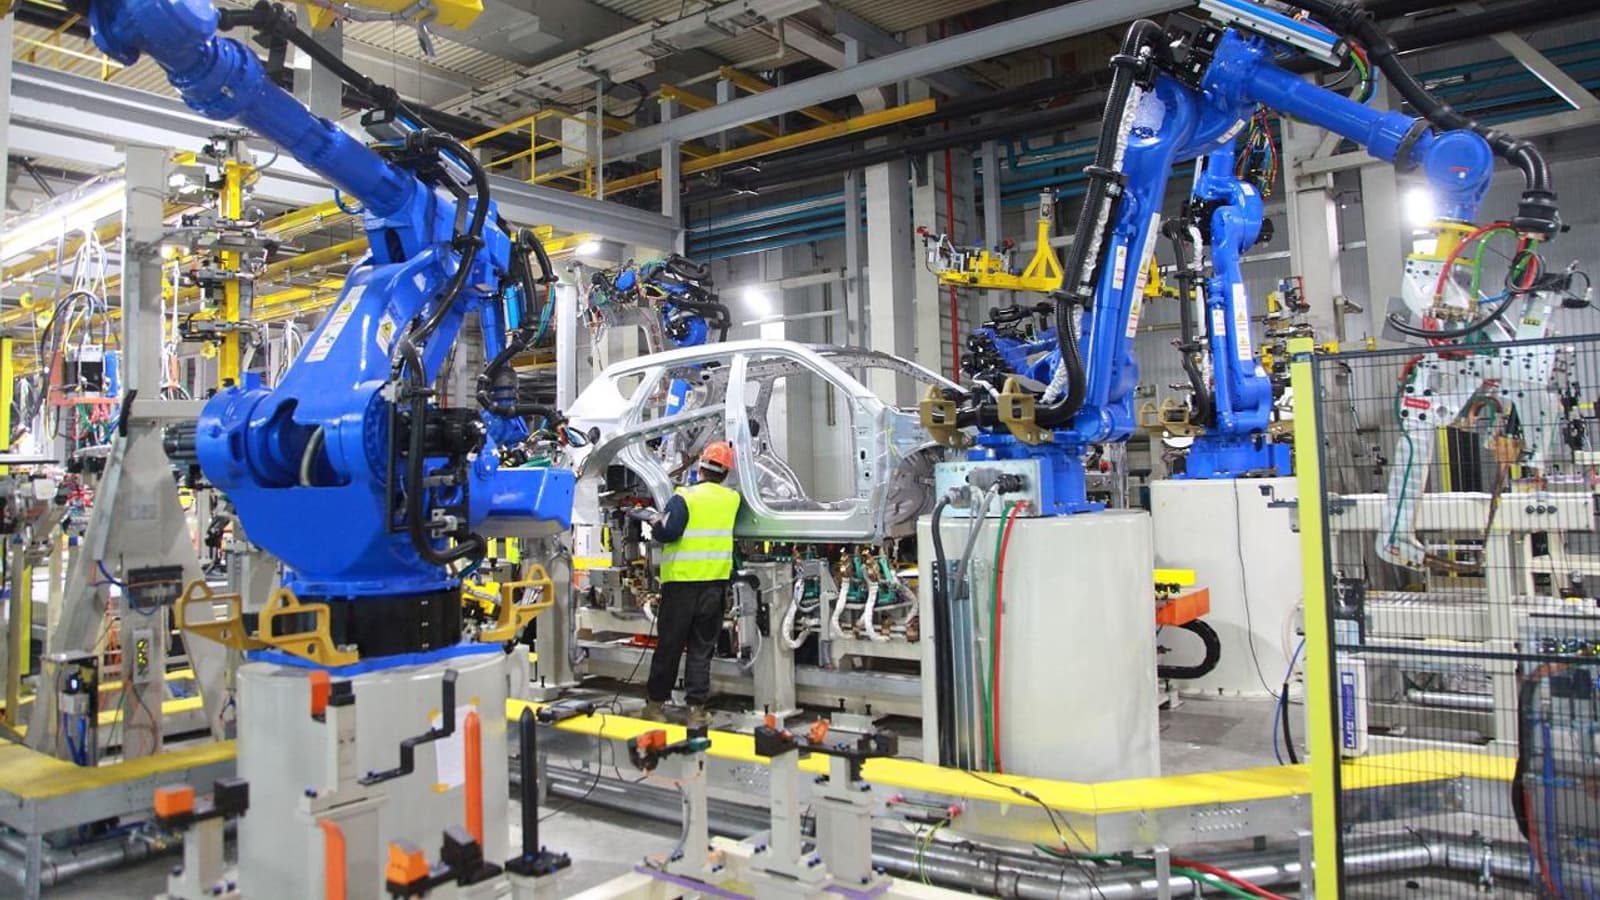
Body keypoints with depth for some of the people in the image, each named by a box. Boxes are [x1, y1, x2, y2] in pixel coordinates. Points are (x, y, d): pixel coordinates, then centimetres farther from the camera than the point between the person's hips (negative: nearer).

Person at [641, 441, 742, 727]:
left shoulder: (685, 497, -11)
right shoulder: (732, 499, 2)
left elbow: (666, 532, -18)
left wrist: (657, 524, 3)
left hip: (681, 582, -2)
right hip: (716, 583, 3)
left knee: (669, 645, 9)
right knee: (702, 649, 9)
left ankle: (655, 703, 20)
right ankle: (696, 708, 7)